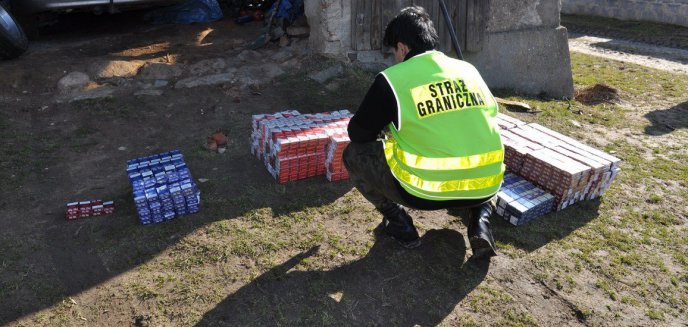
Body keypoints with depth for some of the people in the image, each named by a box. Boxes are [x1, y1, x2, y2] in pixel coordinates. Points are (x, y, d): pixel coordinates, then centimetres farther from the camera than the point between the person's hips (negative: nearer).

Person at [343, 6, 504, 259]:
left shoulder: (392, 79, -3)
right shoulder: (468, 69, 11)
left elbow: (358, 133, 4)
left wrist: (387, 129, 28)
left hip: (428, 191, -4)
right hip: (485, 187, 5)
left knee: (354, 154, 13)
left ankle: (400, 225, 13)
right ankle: (480, 220, 17)